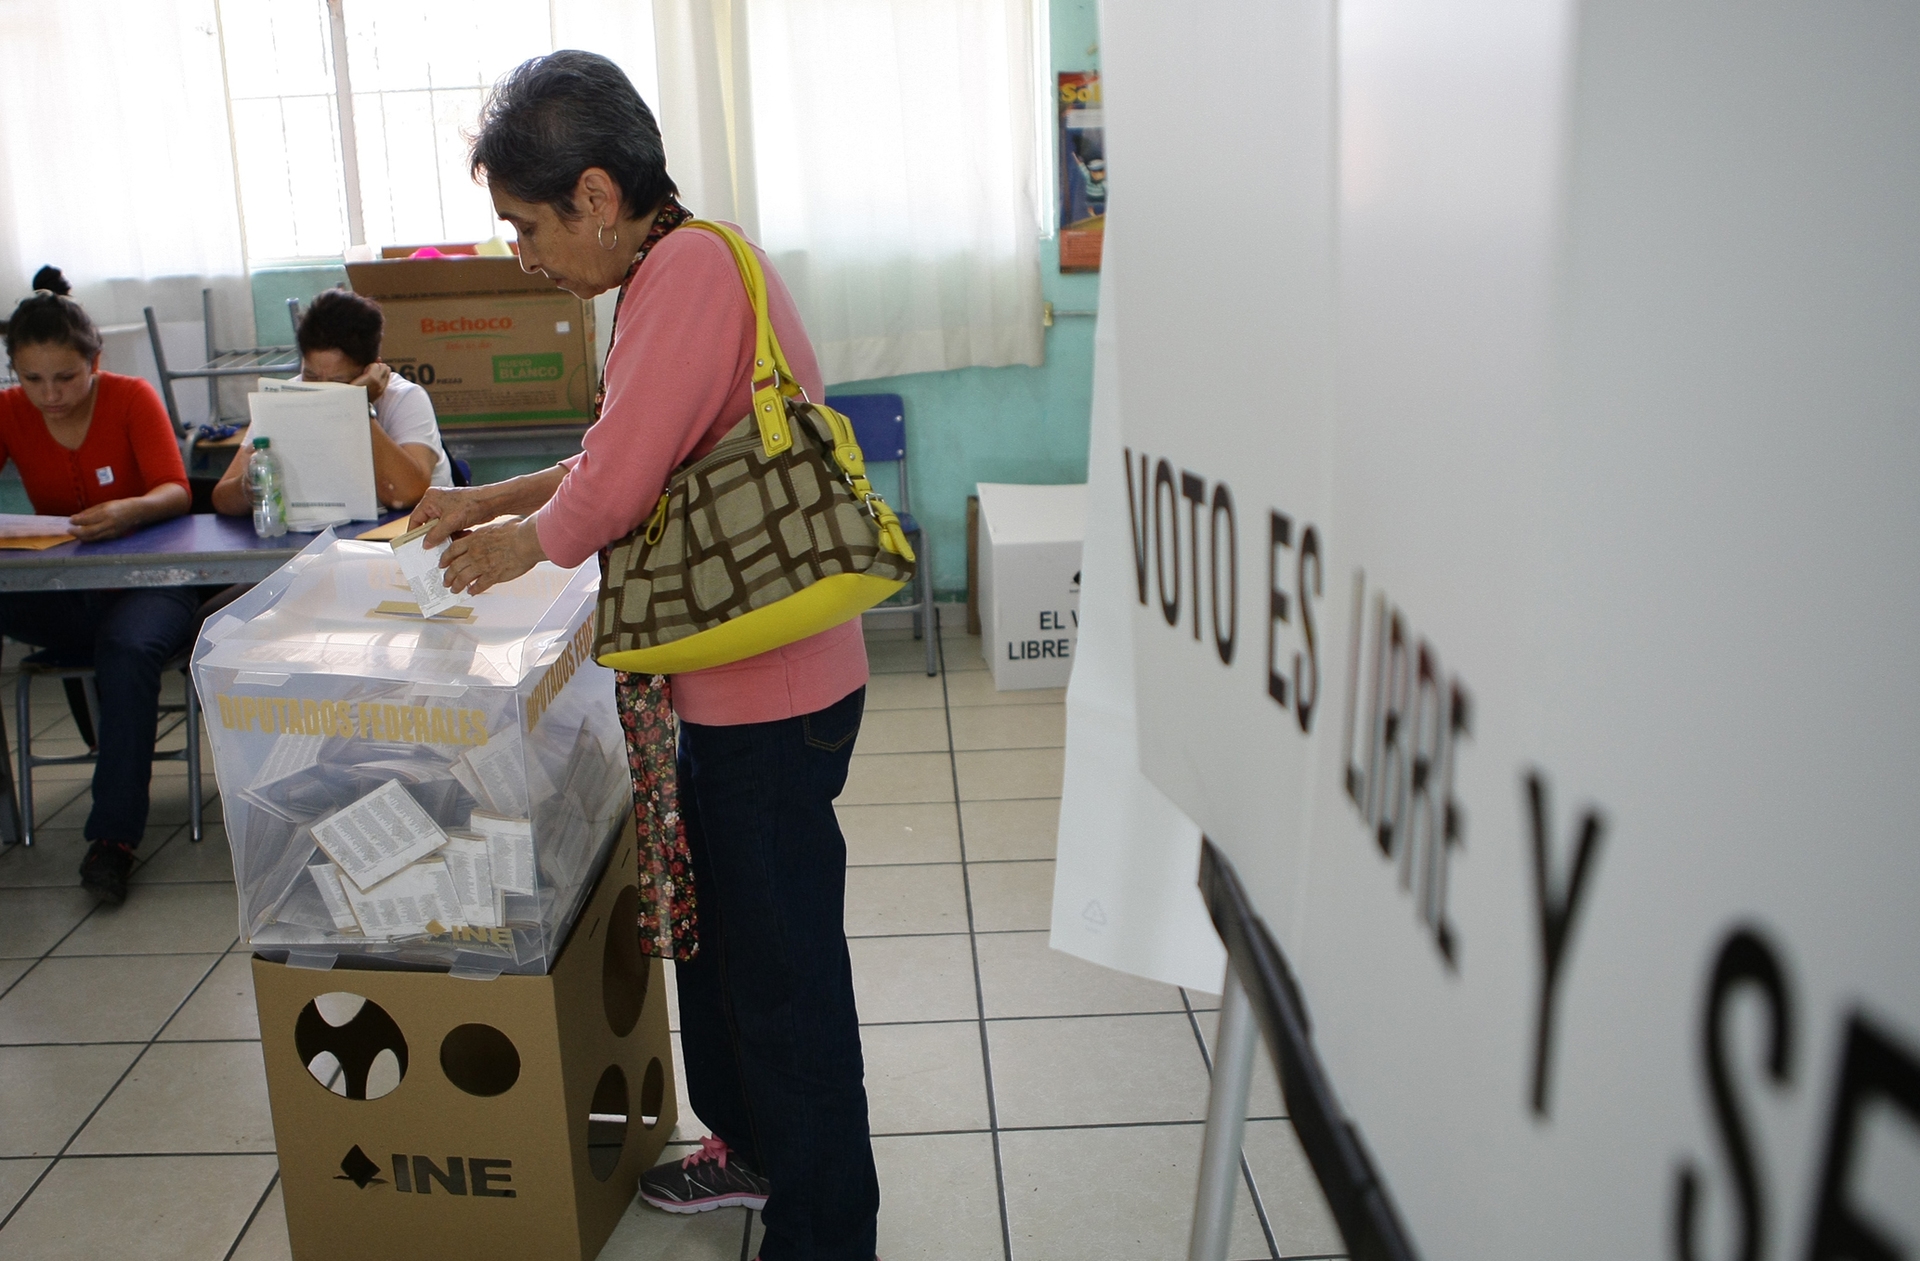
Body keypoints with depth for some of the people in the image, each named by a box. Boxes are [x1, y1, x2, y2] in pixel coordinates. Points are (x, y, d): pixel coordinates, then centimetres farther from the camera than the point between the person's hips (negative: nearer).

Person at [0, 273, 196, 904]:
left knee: (126, 648, -35)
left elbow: (176, 493, -15)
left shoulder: (133, 398, -6)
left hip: (147, 579, -3)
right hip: (59, 588, 3)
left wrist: (129, 512, -39)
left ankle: (113, 837, -29)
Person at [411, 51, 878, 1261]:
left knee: (783, 966, 4)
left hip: (770, 693, -10)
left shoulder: (691, 267, -21)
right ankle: (752, 1145, 44)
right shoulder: (677, 269, 11)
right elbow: (639, 454, 21)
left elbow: (616, 482, -23)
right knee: (715, 925, 24)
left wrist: (524, 542, -3)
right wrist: (496, 499, 18)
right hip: (734, 682, 10)